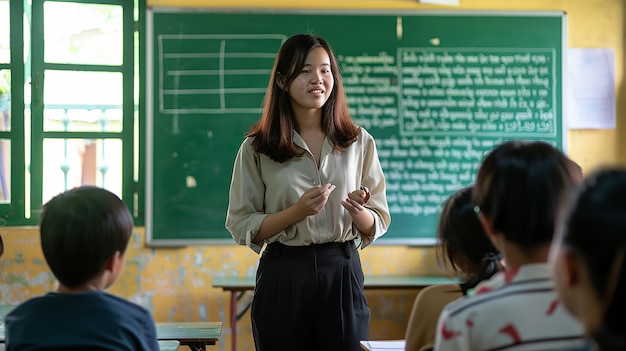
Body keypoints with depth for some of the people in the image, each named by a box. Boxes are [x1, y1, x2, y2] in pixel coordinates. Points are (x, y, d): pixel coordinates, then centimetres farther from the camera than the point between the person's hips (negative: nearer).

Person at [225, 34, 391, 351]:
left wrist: (358, 211, -14)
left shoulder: (358, 142, 5)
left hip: (342, 271, 1)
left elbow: (377, 225, 8)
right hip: (283, 275, -1)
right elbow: (240, 227, -4)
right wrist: (298, 211, -17)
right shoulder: (256, 149, 0)